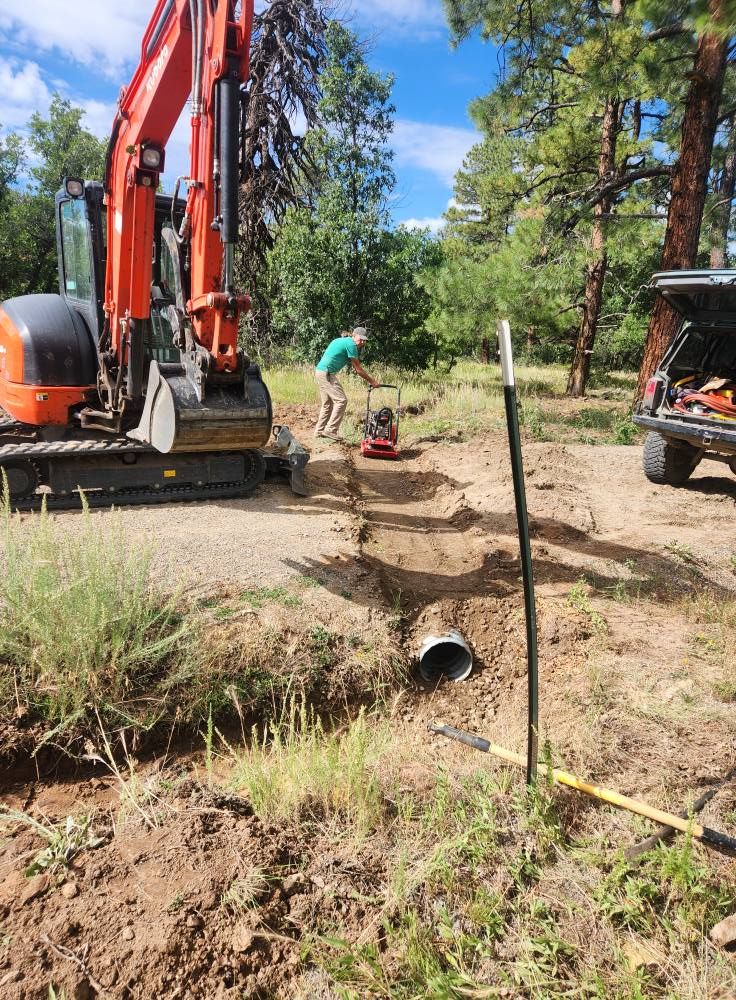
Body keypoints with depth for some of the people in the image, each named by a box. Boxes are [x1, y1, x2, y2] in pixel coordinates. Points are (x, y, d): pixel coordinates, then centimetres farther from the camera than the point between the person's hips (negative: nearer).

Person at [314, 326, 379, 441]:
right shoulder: (351, 344, -11)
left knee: (327, 403, 16)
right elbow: (358, 369, -8)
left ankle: (320, 431, 19)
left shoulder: (342, 340, 19)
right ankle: (331, 430, -12)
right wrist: (372, 381, -2)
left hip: (320, 371, 10)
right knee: (341, 400, -10)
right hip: (327, 373, -10)